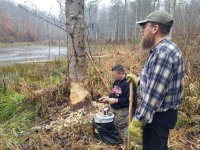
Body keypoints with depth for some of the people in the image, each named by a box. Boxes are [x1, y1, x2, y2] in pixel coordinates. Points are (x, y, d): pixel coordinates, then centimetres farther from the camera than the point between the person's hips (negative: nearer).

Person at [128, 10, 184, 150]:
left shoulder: (163, 52, -26)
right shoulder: (165, 48, 9)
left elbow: (155, 93, -29)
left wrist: (138, 121, -25)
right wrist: (139, 80, 21)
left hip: (158, 115, -10)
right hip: (163, 112, 10)